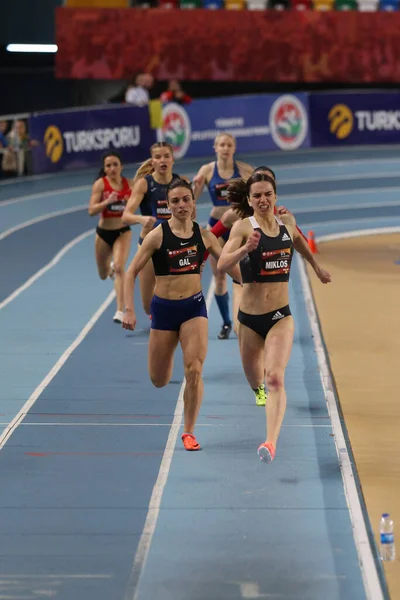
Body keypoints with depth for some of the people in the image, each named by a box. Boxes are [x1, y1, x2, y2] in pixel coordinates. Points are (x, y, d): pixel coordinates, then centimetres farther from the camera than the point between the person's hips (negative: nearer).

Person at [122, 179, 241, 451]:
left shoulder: (203, 235, 0)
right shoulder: (158, 235, -9)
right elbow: (132, 272, -6)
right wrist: (129, 310, -14)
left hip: (194, 306, 1)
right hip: (164, 308, -1)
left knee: (194, 371, -14)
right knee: (159, 381, 9)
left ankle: (189, 432, 1)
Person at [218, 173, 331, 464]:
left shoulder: (287, 222, 1)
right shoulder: (243, 227, -11)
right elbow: (222, 264, -24)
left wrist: (316, 266, 38)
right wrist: (246, 248, -40)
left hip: (281, 316, 1)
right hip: (250, 317, -1)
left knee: (275, 379, -19)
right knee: (255, 382, 18)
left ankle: (271, 442, -28)